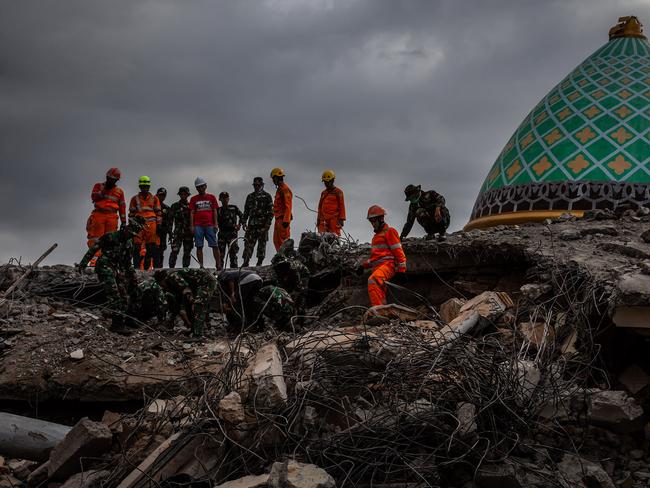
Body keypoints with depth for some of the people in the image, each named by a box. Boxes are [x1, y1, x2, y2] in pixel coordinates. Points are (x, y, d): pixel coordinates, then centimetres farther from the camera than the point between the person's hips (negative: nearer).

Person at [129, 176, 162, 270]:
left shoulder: (154, 198, 14)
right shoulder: (135, 199, 12)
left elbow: (158, 213, 13)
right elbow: (131, 213, 11)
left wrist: (159, 225, 5)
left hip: (151, 225, 1)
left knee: (151, 247, -1)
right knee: (137, 246, -7)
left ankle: (147, 266, 4)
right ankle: (136, 266, -5)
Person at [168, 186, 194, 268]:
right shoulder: (174, 206, 9)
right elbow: (170, 220, 7)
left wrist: (194, 232, 6)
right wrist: (170, 232, -1)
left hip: (188, 233, 2)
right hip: (178, 233, -2)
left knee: (187, 253, 3)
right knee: (174, 251, -14)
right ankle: (171, 268, -13)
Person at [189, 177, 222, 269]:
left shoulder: (212, 197, 12)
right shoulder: (194, 199, 12)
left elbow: (215, 211, 9)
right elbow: (192, 213, 9)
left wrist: (215, 224, 1)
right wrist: (192, 226, 0)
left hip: (210, 225, 0)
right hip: (198, 226, 1)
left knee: (215, 245, -5)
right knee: (199, 247, -1)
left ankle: (218, 265, -4)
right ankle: (201, 266, 1)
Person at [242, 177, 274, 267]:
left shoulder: (267, 196, 6)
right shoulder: (250, 196, 20)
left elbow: (271, 211, -1)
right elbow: (246, 211, 21)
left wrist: (268, 223, -10)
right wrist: (244, 222, 10)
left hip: (262, 224, -4)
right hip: (251, 223, 4)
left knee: (262, 243, -3)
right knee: (248, 243, -4)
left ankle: (260, 262, 1)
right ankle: (246, 262, -5)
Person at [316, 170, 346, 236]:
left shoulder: (338, 192, 4)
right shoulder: (323, 193, 22)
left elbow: (341, 206, -1)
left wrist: (341, 219, -7)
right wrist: (318, 219, 20)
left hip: (334, 219, -5)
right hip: (324, 219, 5)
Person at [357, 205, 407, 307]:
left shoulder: (389, 231, 2)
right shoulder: (376, 236, 30)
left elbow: (398, 252, -6)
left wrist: (401, 270, -11)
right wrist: (363, 265, 21)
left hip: (388, 264, -10)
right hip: (377, 267, 10)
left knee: (372, 281, -35)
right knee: (380, 296, 3)